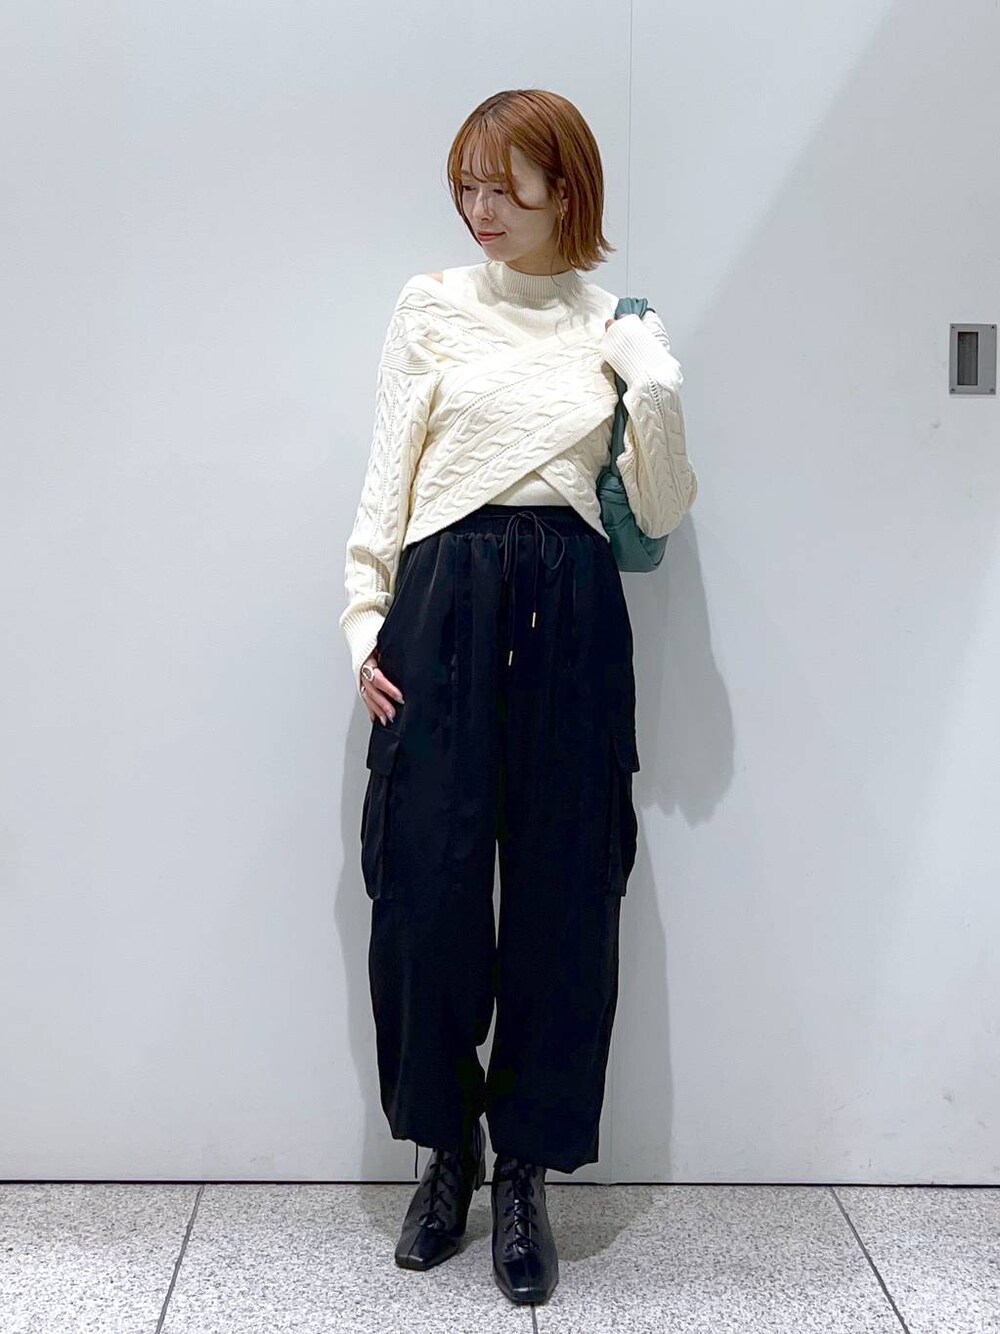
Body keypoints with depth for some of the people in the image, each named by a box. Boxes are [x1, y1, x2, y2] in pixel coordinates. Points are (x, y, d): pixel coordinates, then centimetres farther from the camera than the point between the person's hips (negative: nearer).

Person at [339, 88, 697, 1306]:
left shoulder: (616, 325, 10)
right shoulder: (432, 305, 8)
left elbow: (661, 516, 7)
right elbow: (386, 477, 6)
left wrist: (656, 392, -8)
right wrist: (365, 621, -2)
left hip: (571, 611, 1)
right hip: (444, 601, 0)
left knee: (564, 890, 2)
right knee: (428, 882, -2)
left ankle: (525, 1171, 19)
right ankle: (447, 1148, 21)